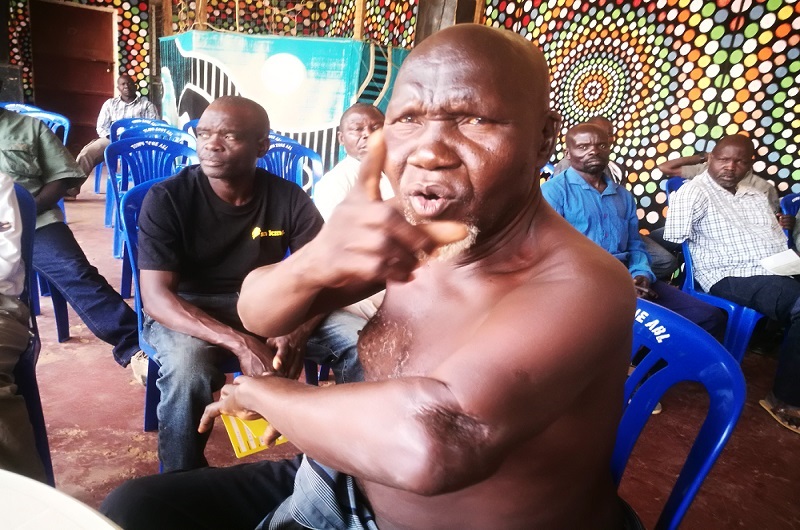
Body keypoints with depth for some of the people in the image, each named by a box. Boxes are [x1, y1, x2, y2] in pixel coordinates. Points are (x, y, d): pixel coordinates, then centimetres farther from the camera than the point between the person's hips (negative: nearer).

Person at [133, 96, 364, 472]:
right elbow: (156, 296, -20)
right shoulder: (166, 198, -13)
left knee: (364, 340, -18)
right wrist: (241, 344, -34)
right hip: (185, 313, -2)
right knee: (186, 370, -37)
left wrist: (295, 334, -30)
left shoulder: (290, 198, -7)